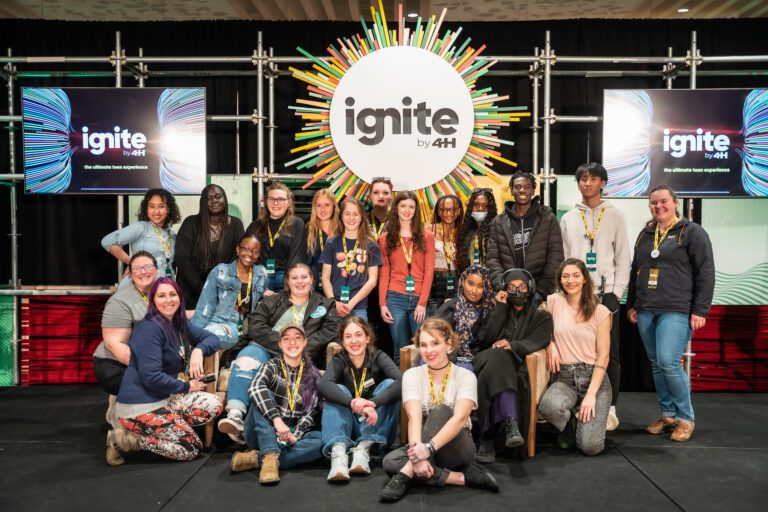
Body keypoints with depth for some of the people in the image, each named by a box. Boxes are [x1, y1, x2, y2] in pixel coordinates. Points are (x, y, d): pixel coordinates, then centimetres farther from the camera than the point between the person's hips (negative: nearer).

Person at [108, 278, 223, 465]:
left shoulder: (179, 324, 8)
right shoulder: (150, 329, -18)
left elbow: (212, 338, 10)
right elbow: (152, 377, -24)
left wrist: (198, 350, -12)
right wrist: (187, 386, -12)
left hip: (164, 399, 9)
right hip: (141, 407, -9)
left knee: (214, 405, -8)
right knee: (191, 448, -9)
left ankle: (148, 432, 0)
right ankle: (125, 439, -2)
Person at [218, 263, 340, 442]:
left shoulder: (325, 305, 22)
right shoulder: (272, 301, 22)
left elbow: (330, 330, 4)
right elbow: (255, 326, 7)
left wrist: (303, 346, -10)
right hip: (266, 348, 1)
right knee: (246, 360, -33)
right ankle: (235, 414, -46)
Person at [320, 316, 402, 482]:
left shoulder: (378, 357, -6)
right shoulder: (339, 361, -4)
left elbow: (402, 382, -26)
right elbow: (324, 385, -27)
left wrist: (373, 403, -43)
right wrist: (354, 403, -45)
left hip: (376, 429, -1)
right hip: (349, 429, 1)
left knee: (389, 384, -21)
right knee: (338, 390, -22)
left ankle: (364, 447, -29)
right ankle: (338, 451, -42)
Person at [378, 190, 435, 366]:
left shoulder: (426, 236, 6)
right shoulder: (385, 238, 8)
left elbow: (429, 271, 1)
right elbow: (384, 273, 6)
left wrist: (422, 303, -7)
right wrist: (382, 304, -2)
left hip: (419, 299, 0)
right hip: (395, 299, 0)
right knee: (400, 350, 7)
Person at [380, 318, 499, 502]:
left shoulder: (465, 376, -9)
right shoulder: (412, 375, -4)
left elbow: (460, 418, -26)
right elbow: (414, 417, -19)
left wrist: (429, 447, -41)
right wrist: (417, 453, -37)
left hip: (457, 448, -3)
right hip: (427, 446, 3)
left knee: (440, 410, -30)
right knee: (390, 462, -26)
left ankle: (406, 474, -29)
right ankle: (462, 477, -24)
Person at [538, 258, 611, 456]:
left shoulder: (600, 312, 0)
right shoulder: (554, 301, 3)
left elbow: (603, 356, -3)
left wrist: (591, 394, -12)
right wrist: (550, 345, -7)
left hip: (593, 377, -1)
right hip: (564, 377, 1)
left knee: (590, 446, -17)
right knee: (549, 406, -34)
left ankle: (585, 421, 22)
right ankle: (570, 426, 4)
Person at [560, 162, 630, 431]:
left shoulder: (615, 216, 6)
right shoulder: (568, 219, 11)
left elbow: (623, 259, 3)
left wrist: (616, 293, -7)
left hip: (606, 294, -1)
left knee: (610, 354, 1)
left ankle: (610, 408, 10)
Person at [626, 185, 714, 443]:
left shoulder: (692, 232, -1)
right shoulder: (645, 235, 17)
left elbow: (705, 274, -5)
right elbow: (635, 272, 22)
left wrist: (700, 311, -10)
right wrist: (632, 305, 17)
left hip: (676, 311, -6)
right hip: (645, 311, 6)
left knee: (668, 362, -14)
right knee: (656, 365, 8)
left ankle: (685, 418, 3)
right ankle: (667, 415, 20)